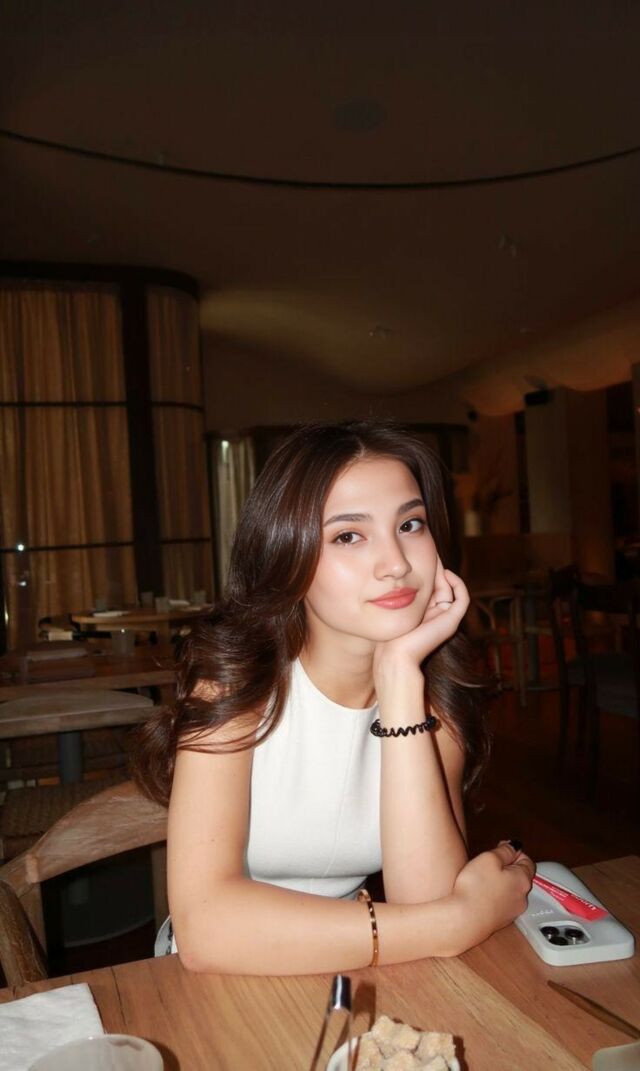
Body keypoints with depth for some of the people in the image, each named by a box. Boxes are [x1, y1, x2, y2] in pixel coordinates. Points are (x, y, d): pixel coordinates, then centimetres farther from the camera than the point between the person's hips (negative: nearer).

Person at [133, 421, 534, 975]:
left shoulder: (437, 694, -6)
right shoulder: (233, 677, -15)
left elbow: (427, 896, -19)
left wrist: (399, 673, -25)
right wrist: (458, 922, -22)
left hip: (356, 985, 3)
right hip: (223, 989, -2)